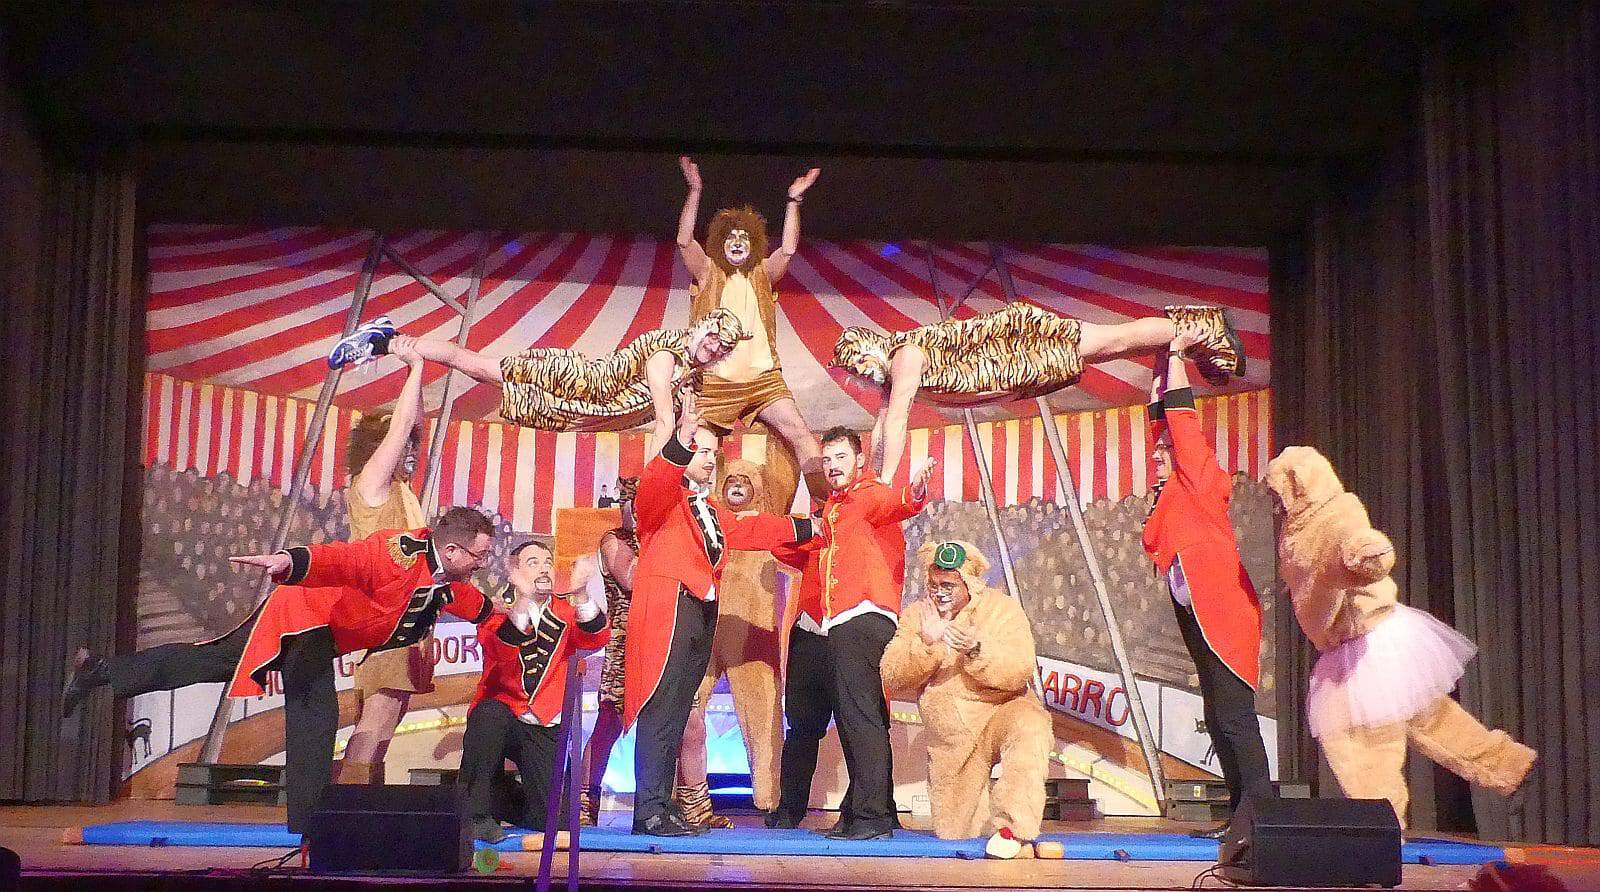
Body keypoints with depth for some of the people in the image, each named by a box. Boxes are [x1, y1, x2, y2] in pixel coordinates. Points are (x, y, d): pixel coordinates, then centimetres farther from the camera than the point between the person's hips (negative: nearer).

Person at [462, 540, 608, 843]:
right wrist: (521, 601, -41)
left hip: (546, 727, 2)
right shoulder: (499, 609, -2)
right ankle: (476, 812, -21)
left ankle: (514, 802, 24)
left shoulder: (567, 611, 6)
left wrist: (580, 594, -34)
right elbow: (499, 650, -25)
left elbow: (595, 639, -16)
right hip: (502, 712, -2)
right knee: (491, 714, -38)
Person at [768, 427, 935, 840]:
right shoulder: (830, 509, 24)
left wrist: (914, 492, -45)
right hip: (814, 626, 8)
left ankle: (872, 816, -15)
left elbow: (895, 505, -23)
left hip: (860, 619, -8)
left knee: (859, 717, -16)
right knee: (803, 717, 16)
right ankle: (789, 809, 30)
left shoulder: (872, 496, 1)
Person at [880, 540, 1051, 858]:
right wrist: (926, 644, -23)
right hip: (950, 735, 3)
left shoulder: (1002, 607, -3)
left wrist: (979, 649, -33)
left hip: (1001, 712, -3)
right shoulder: (916, 615, 5)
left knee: (1029, 728, -38)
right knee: (953, 830, 4)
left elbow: (1019, 673, -16)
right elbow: (893, 679, -7)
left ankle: (1012, 825, -29)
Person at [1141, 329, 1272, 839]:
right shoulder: (1173, 489, 20)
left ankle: (1257, 811, -16)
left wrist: (1177, 355, 3)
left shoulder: (1199, 477, 0)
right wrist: (1163, 365, 27)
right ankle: (1242, 811, 10)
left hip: (1223, 612, -10)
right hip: (1198, 615, 10)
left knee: (1233, 715, -14)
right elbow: (1162, 415, 24)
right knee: (1218, 717, 8)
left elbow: (1181, 416, -4)